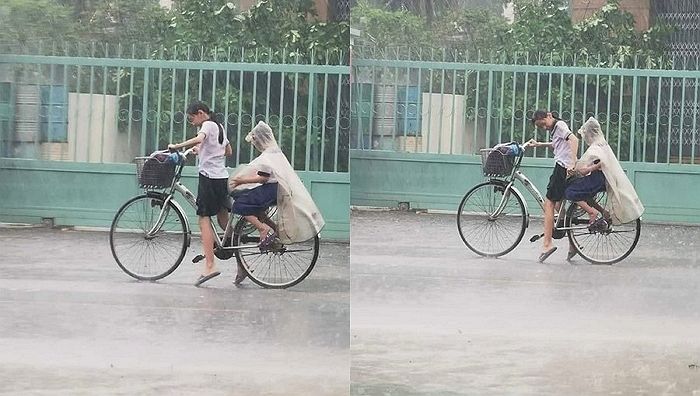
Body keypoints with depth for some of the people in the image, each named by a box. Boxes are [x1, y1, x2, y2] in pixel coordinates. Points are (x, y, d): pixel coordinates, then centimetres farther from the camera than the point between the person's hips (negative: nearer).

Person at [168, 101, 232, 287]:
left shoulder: (208, 125, -6)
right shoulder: (219, 127, 21)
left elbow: (198, 139, -28)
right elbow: (229, 152, 30)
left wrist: (177, 146, -22)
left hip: (209, 175, -9)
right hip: (222, 176, 9)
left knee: (204, 218, -10)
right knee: (223, 219, 16)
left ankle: (209, 265, -18)